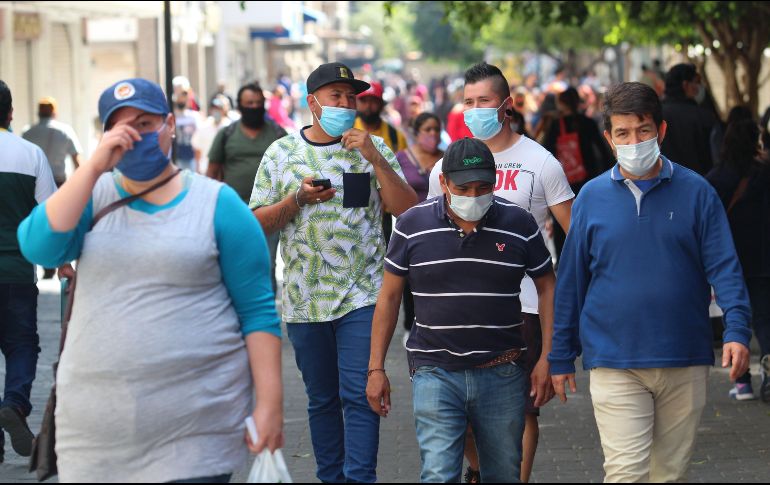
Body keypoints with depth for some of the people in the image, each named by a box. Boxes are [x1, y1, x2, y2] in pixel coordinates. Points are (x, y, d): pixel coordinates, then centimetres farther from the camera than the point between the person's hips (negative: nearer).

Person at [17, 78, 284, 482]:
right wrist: (95, 166, -13)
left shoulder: (217, 203, 2)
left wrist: (270, 403, -8)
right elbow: (38, 248, -9)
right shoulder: (94, 195, 10)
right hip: (95, 419, 3)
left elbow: (258, 311, -1)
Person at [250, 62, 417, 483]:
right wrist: (299, 199, -12)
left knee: (359, 396, -9)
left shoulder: (373, 148, 4)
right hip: (303, 301, 2)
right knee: (322, 399, 11)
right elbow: (258, 223, 4)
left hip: (362, 295, -2)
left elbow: (407, 209, -5)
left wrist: (375, 158, -15)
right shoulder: (281, 153, 5)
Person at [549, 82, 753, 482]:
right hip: (615, 364, -1)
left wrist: (737, 330, -18)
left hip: (685, 363, 1)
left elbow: (724, 268, -2)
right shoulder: (592, 197, 3)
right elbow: (571, 281, 8)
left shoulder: (695, 192, 1)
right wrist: (561, 357, 9)